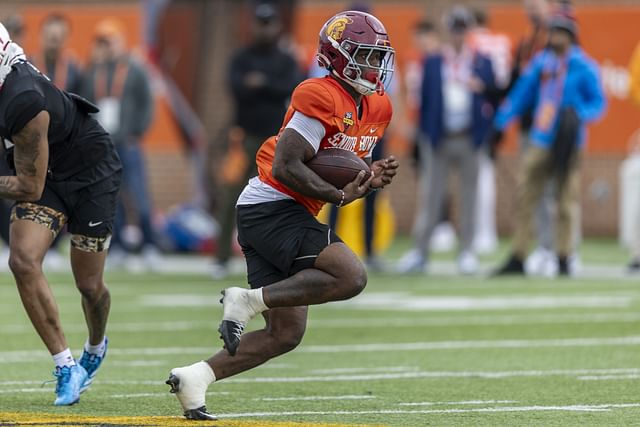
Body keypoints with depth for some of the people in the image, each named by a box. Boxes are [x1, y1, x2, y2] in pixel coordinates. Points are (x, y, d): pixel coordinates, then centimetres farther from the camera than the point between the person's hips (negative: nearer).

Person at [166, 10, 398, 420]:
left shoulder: (377, 108, 13)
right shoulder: (322, 98, -15)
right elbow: (287, 167, -20)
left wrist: (371, 177, 0)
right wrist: (340, 195, -19)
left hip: (285, 216, 10)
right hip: (272, 207, -10)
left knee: (286, 335, 7)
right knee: (351, 276, -24)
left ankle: (194, 378, 6)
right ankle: (249, 300, -17)